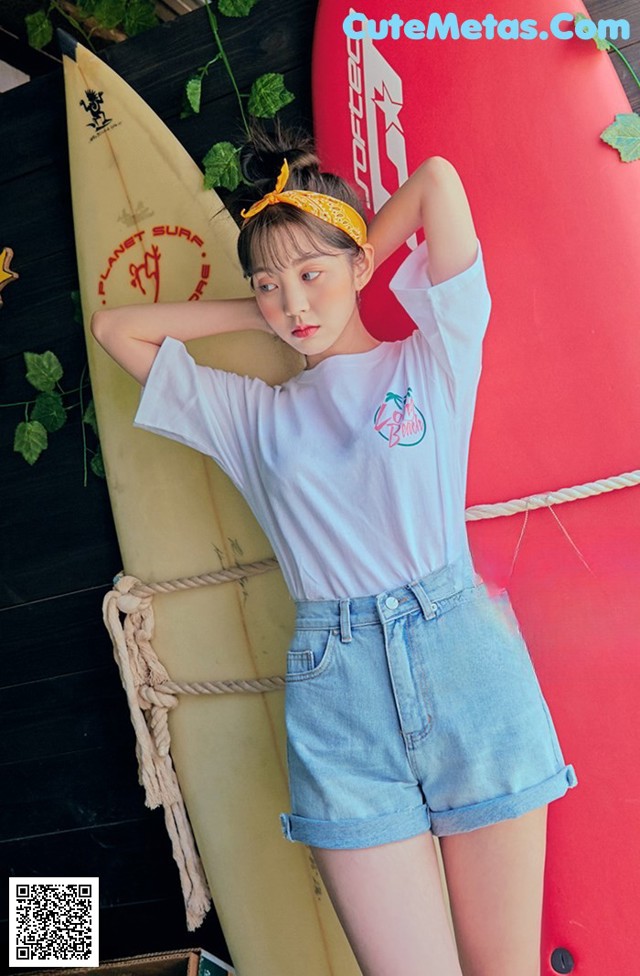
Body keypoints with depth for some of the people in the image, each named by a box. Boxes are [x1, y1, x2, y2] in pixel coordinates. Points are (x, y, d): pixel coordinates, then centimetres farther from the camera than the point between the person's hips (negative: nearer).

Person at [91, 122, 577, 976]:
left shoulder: (433, 358, 9)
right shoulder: (250, 414, 15)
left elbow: (437, 179, 2)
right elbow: (115, 326, 20)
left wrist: (351, 277, 14)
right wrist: (259, 315, 17)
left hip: (463, 658, -1)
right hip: (336, 688, 2)